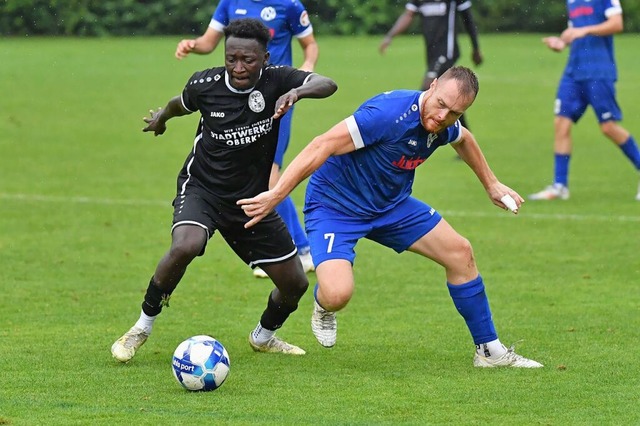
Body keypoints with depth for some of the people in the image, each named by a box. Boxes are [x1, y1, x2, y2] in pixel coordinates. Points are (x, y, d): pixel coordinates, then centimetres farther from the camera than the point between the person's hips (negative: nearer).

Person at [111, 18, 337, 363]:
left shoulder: (276, 81, -15)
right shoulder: (205, 85, -13)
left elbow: (326, 85, -33)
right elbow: (182, 103, 12)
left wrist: (297, 92, -53)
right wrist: (161, 117, 32)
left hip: (253, 199, 2)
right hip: (202, 188, -2)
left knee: (295, 284, 4)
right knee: (185, 246, -34)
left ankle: (263, 336, 37)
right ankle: (142, 328, -14)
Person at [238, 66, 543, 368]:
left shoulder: (445, 126, -7)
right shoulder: (389, 113, -33)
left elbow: (463, 140, 21)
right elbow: (322, 146, -35)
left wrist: (491, 185, 28)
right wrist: (276, 195, -39)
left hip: (391, 205, 8)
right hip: (335, 206, -8)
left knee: (460, 253, 4)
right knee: (337, 295, -27)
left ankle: (489, 351, 19)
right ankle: (323, 306, 15)